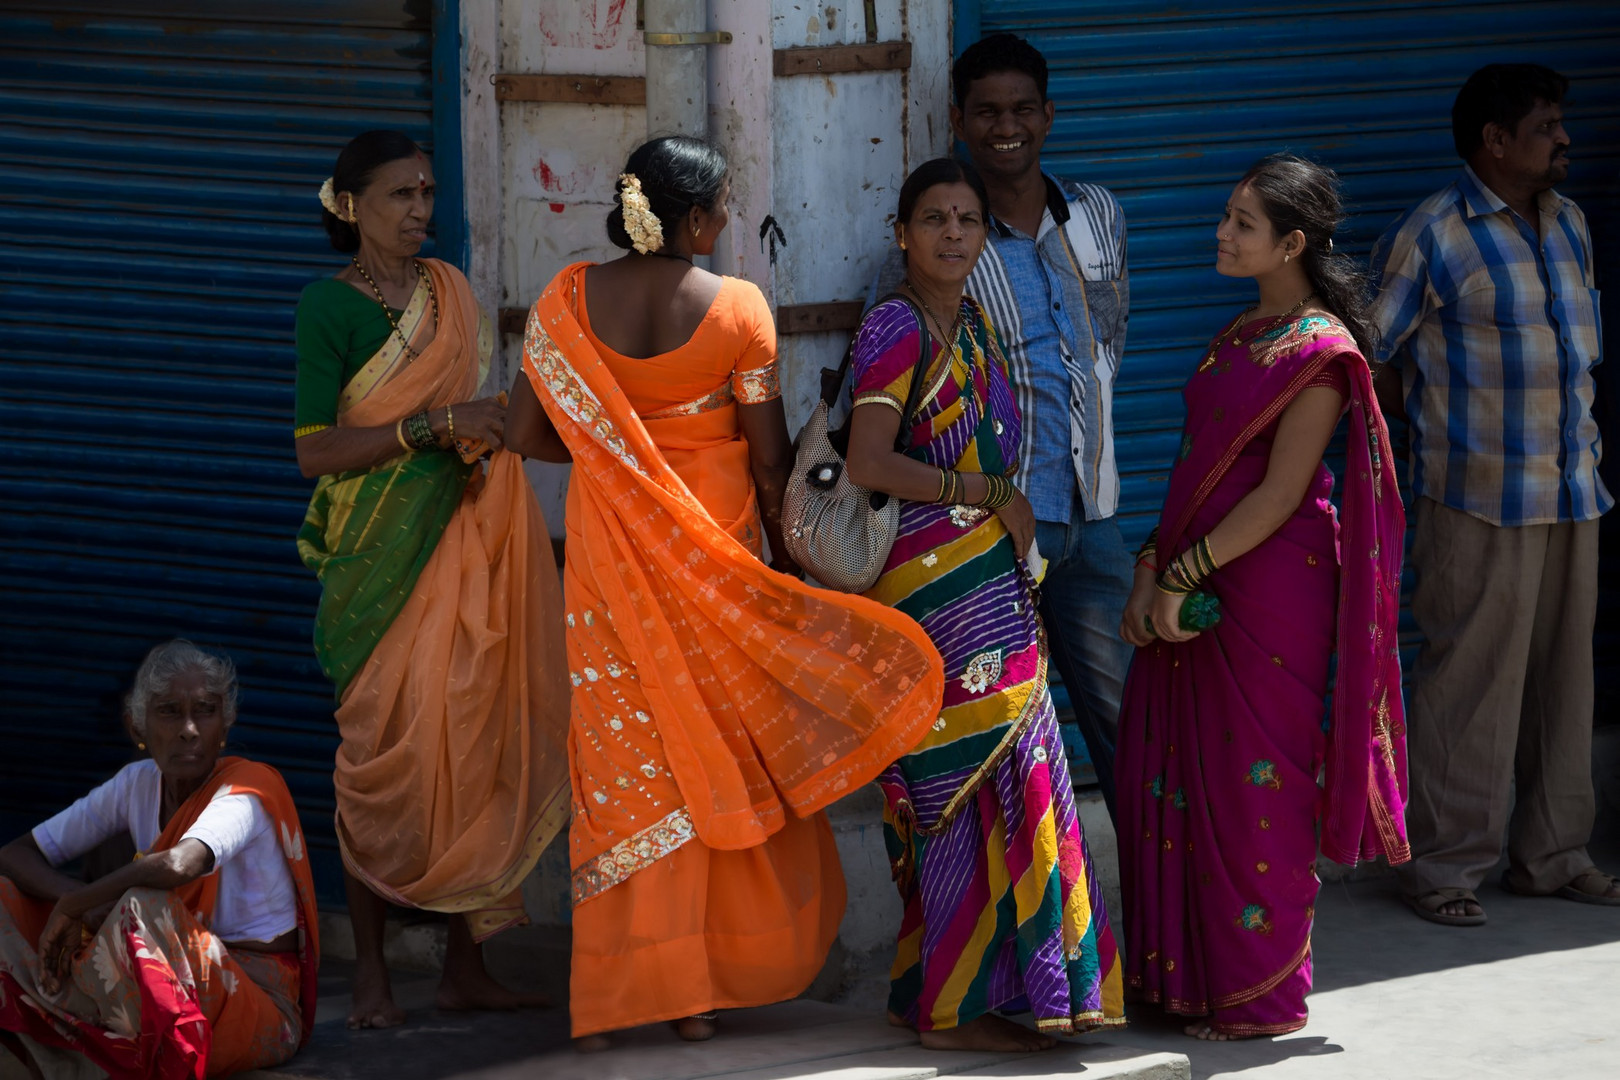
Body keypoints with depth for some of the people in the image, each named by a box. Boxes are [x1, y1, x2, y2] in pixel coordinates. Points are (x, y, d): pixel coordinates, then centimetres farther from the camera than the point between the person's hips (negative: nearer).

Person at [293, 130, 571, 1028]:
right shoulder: (328, 306, -6)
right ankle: (370, 975, 1)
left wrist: (492, 429, 2)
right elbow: (314, 451, -14)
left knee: (471, 736, 2)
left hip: (463, 540, 5)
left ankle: (465, 963, 8)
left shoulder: (450, 291, 12)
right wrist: (436, 425, -18)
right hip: (377, 550, -5)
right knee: (382, 749, -4)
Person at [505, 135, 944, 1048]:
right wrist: (789, 562, 6)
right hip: (712, 552, -2)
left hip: (612, 555, 2)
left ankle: (608, 996, 5)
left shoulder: (569, 302, -5)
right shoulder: (737, 308, -12)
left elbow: (525, 433, -1)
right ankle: (704, 985, 13)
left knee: (621, 762, 8)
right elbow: (771, 459, -7)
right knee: (716, 756, 10)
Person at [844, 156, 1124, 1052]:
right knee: (971, 784, -7)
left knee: (993, 783, 8)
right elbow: (868, 463, -21)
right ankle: (955, 1006, -2)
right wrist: (990, 493, -14)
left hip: (991, 580, 9)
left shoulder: (971, 323, 15)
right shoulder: (896, 329, -12)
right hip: (932, 584, -8)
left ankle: (996, 987, 15)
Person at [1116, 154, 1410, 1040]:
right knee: (1174, 773, 10)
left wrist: (1179, 578, -17)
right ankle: (1185, 974, 19)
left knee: (1254, 787, -1)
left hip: (1272, 593, -8)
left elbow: (1280, 494, -17)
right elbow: (1201, 467, 12)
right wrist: (1152, 569, 1)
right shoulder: (1240, 335, 13)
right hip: (1199, 586, 8)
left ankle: (1261, 997, 10)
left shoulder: (1318, 350, -14)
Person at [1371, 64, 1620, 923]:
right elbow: (1361, 354, -3)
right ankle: (1444, 865, 3)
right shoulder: (1431, 236, -9)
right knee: (1471, 681, -5)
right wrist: (1433, 419, 4)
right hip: (1480, 501, -7)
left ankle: (1550, 854, 20)